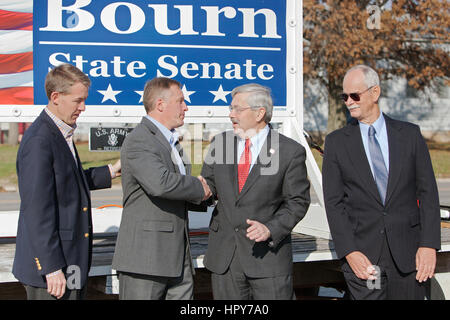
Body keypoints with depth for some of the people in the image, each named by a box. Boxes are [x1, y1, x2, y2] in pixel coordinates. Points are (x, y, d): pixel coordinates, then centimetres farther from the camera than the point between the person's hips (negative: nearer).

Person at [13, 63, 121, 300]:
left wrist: (110, 172, 13)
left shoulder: (60, 134, 11)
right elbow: (36, 210, -22)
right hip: (50, 263, -10)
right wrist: (52, 268, -22)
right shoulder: (39, 141, -20)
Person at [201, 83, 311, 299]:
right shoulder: (220, 143, 7)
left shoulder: (291, 151, -5)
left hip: (268, 254, -3)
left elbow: (297, 201, -4)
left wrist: (271, 228, -18)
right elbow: (208, 186, 12)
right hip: (224, 256, 4)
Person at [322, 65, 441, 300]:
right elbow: (333, 203, 1)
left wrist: (429, 244, -6)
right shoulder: (336, 142, 5)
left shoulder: (410, 134, 6)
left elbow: (427, 192, 4)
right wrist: (349, 252, -9)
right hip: (364, 255, -1)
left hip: (408, 253, 1)